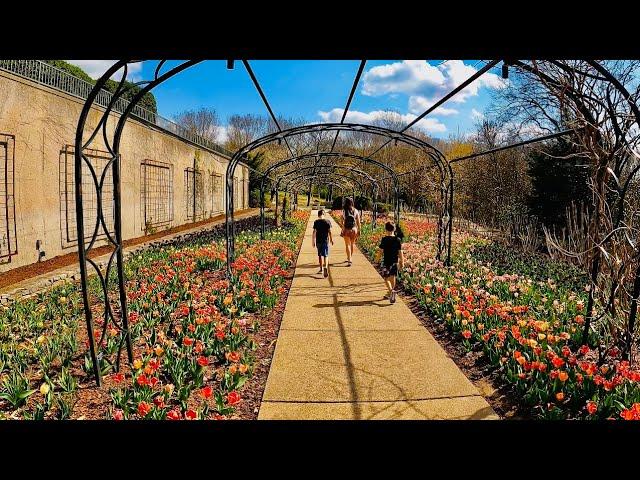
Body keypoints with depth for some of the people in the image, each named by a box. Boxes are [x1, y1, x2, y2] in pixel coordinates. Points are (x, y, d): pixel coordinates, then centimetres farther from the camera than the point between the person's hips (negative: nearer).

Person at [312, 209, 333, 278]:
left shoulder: (316, 222, -3)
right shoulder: (328, 222, -3)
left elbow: (314, 232, -4)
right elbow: (329, 232, -2)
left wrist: (313, 241, 2)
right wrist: (331, 239, 10)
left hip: (318, 241, 1)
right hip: (325, 240, -1)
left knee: (320, 255, 17)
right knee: (326, 255, -2)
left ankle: (321, 269, 26)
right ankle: (325, 267, -27)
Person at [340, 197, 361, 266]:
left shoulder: (344, 211, -9)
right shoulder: (355, 211, -2)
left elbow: (343, 222, -10)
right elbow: (358, 222, 0)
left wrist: (342, 230, -4)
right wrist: (359, 230, 8)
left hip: (346, 230, -3)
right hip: (354, 229, 3)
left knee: (347, 245, 3)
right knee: (352, 244, 18)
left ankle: (349, 260, -4)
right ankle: (349, 258, 33)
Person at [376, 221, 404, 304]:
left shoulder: (384, 239, -12)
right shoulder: (398, 240, -2)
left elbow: (381, 251, -9)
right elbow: (400, 252, 0)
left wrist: (377, 259, 7)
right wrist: (402, 262, 9)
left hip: (386, 262, -4)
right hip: (395, 262, 4)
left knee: (386, 278, 5)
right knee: (393, 278, 16)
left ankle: (391, 290, -20)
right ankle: (391, 295, 28)